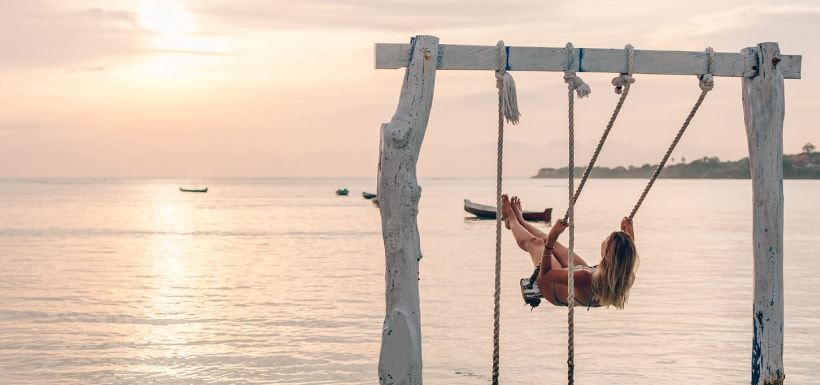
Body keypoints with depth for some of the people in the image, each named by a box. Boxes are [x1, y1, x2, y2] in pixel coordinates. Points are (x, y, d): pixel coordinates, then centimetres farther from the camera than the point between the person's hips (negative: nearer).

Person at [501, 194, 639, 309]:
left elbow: (544, 274, -39)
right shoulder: (628, 278, -38)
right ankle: (520, 221, 57)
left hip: (556, 291, -5)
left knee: (535, 243, 17)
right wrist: (631, 237, -4)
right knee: (552, 243, 24)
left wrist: (550, 240, -45)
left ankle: (511, 219, 53)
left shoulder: (584, 279, -54)